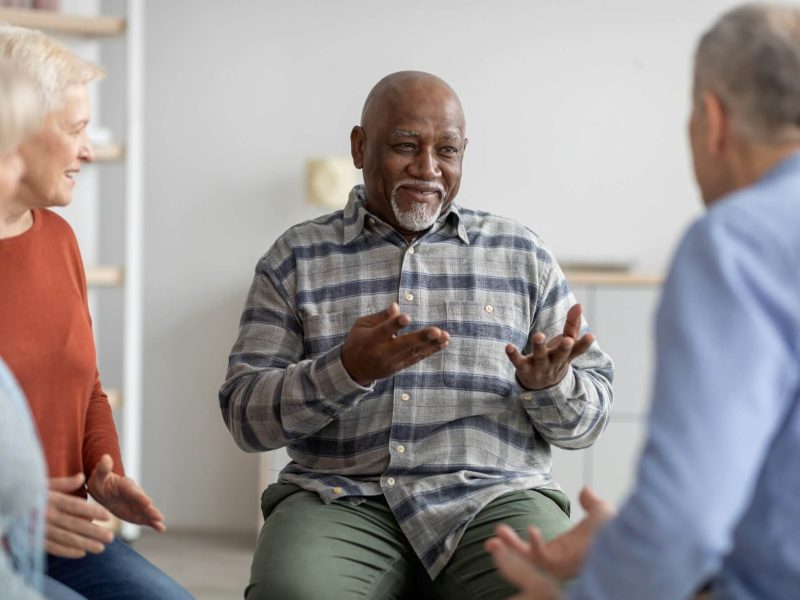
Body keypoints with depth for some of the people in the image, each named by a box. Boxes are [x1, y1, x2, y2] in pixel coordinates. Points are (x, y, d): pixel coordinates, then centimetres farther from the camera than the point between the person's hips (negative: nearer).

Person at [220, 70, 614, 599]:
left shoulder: (524, 256, 14)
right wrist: (346, 371, -15)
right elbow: (245, 416, 3)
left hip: (494, 499, 1)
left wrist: (549, 384, -11)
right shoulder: (297, 258, 11)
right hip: (342, 499, 0)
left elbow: (590, 416, 13)